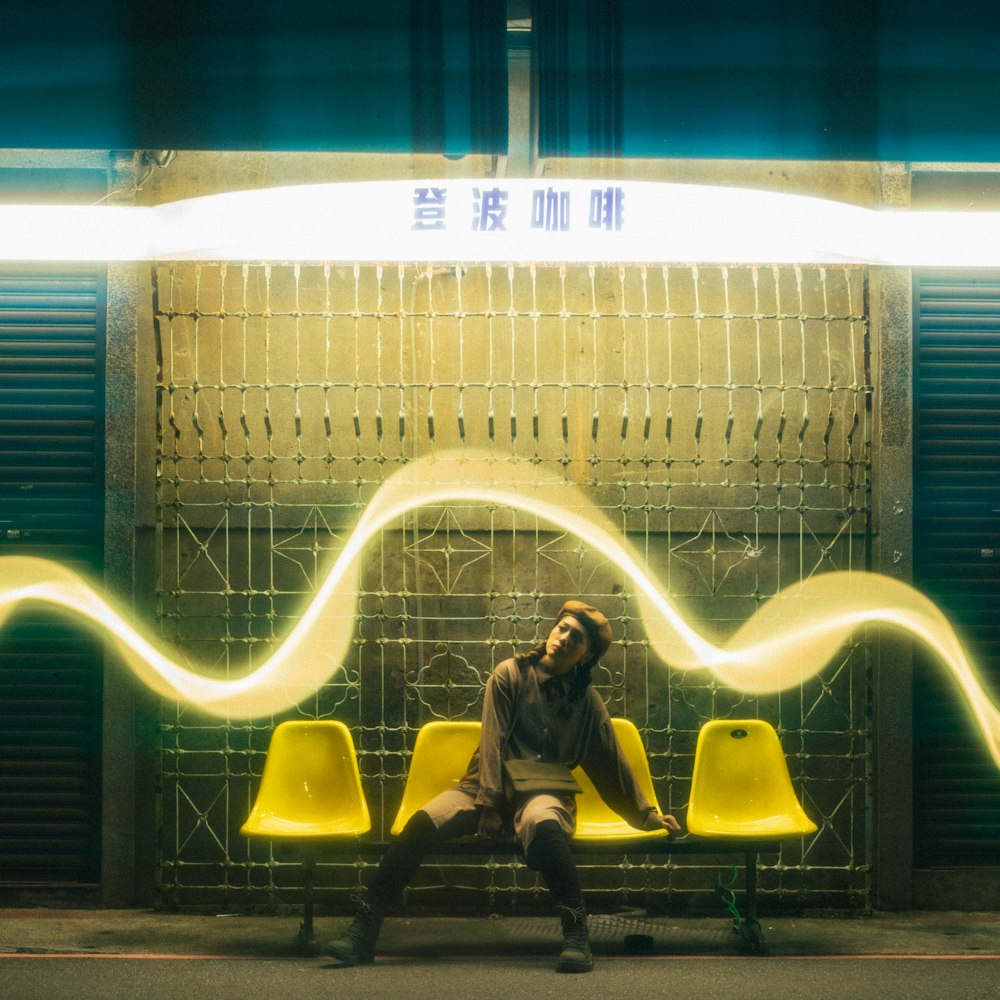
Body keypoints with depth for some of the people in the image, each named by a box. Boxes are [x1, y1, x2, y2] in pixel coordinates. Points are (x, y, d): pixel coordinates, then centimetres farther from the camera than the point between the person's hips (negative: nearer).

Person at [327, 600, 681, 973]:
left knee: (542, 824, -40)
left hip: (545, 793, 0)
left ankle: (576, 935, -40)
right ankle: (364, 930, -29)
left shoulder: (587, 702, 9)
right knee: (423, 822, -29)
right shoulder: (510, 674, 3)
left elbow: (612, 764, 18)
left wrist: (646, 815, 19)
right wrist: (489, 804, -14)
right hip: (486, 786, 0)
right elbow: (493, 740, -4)